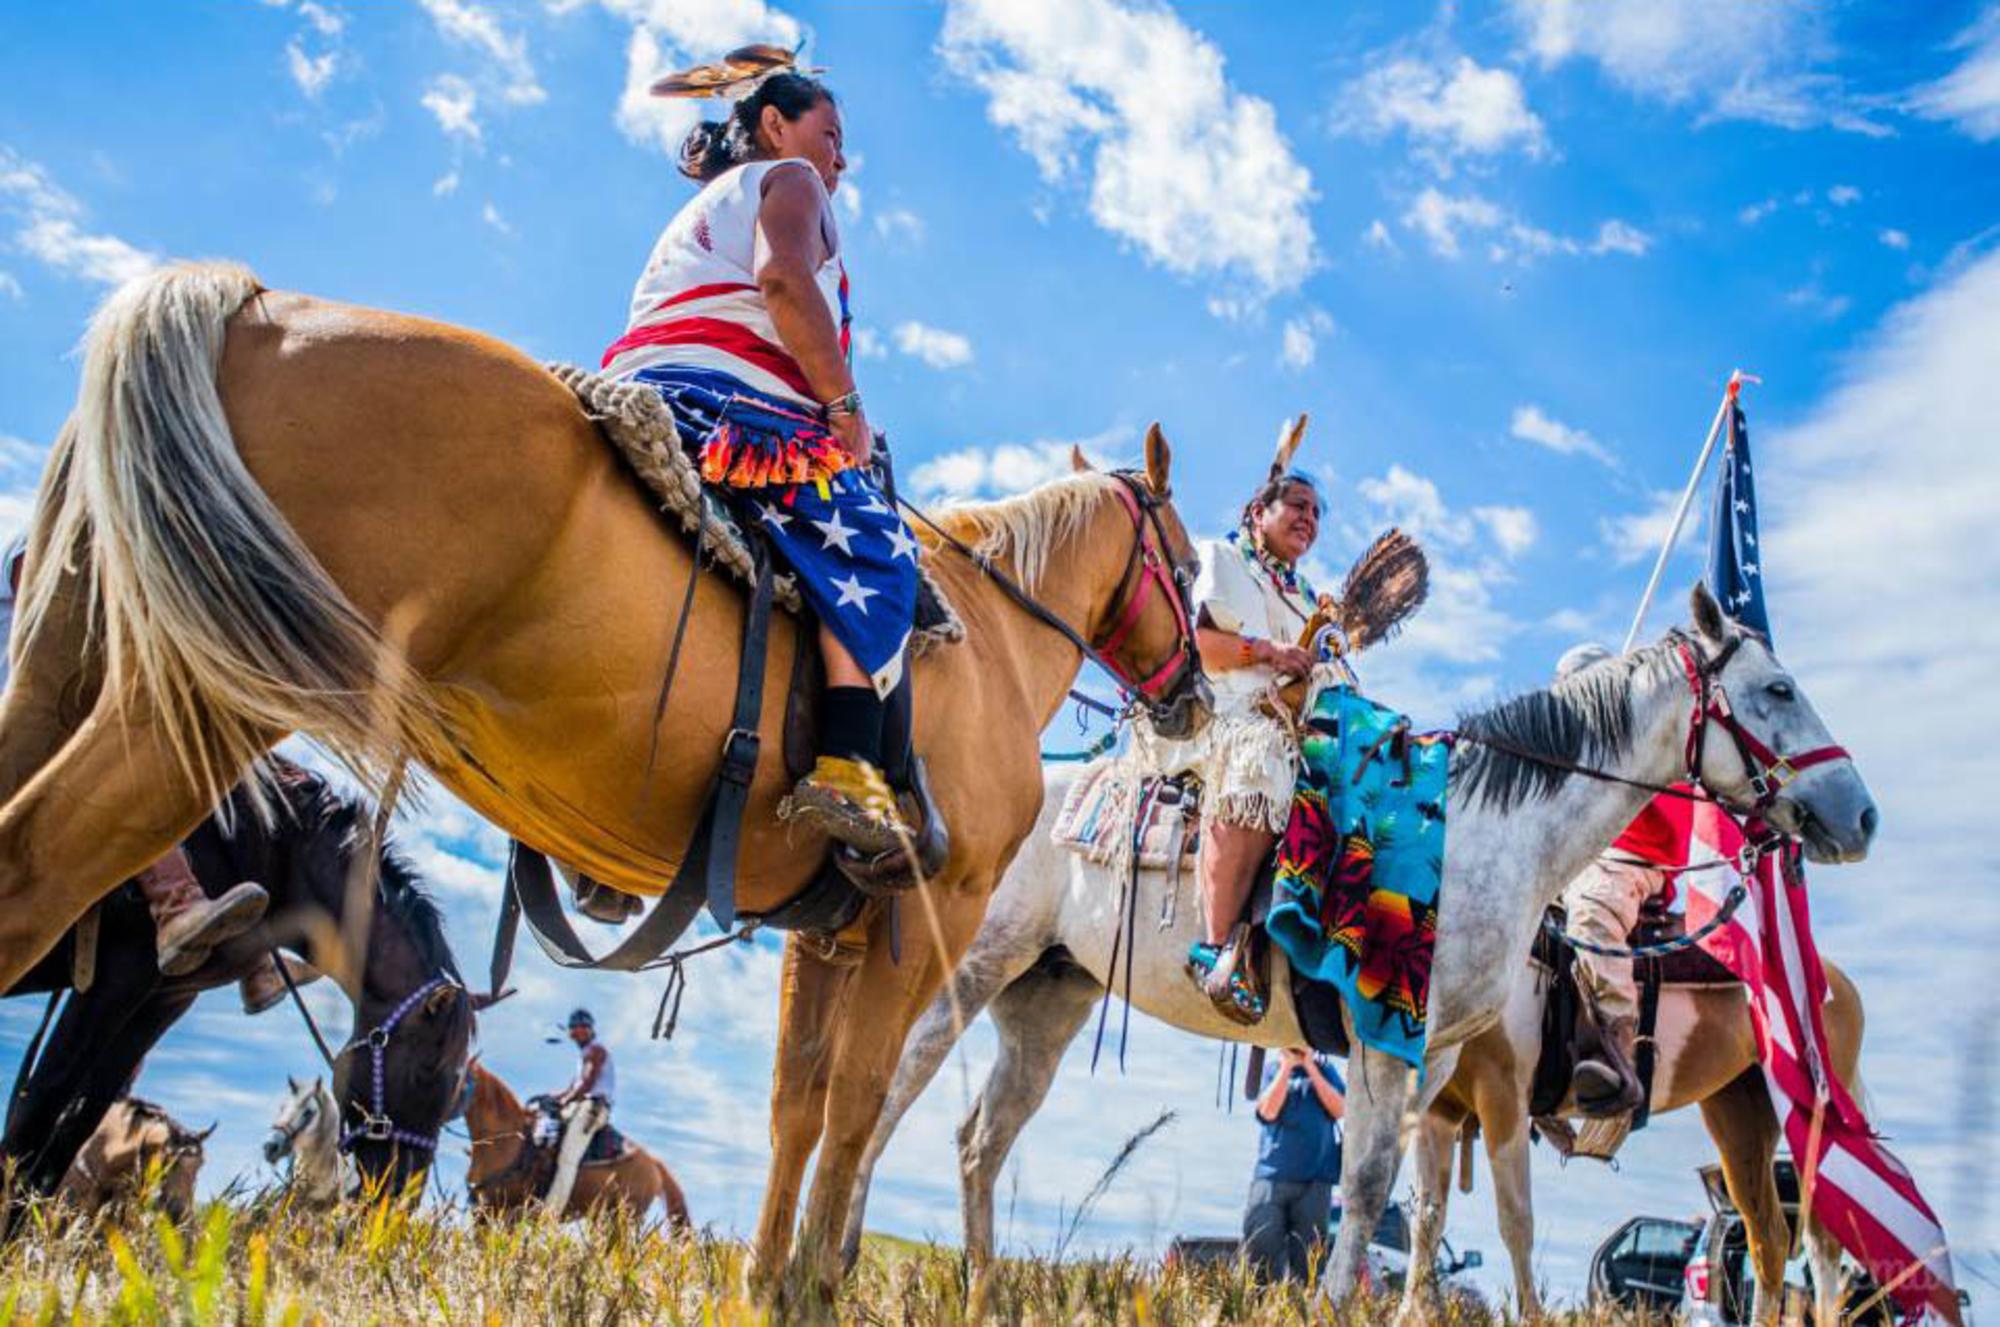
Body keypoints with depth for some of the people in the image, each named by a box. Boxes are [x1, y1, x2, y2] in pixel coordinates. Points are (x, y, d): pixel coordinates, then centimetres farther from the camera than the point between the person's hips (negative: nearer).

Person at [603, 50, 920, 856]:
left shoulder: (699, 212, 39)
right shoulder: (786, 179, 13)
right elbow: (784, 279, -10)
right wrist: (846, 407, -9)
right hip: (723, 395, -9)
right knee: (871, 542, -18)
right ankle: (848, 768, -38)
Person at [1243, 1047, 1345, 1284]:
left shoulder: (1324, 1069, 12)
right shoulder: (1272, 1070, 10)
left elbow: (1339, 1109, -2)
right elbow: (1268, 1111, -6)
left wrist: (1311, 1068, -4)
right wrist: (1287, 1066, -6)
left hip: (1315, 1179, 1)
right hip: (1271, 1176, -1)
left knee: (1306, 1260, 1)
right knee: (1260, 1249, -8)